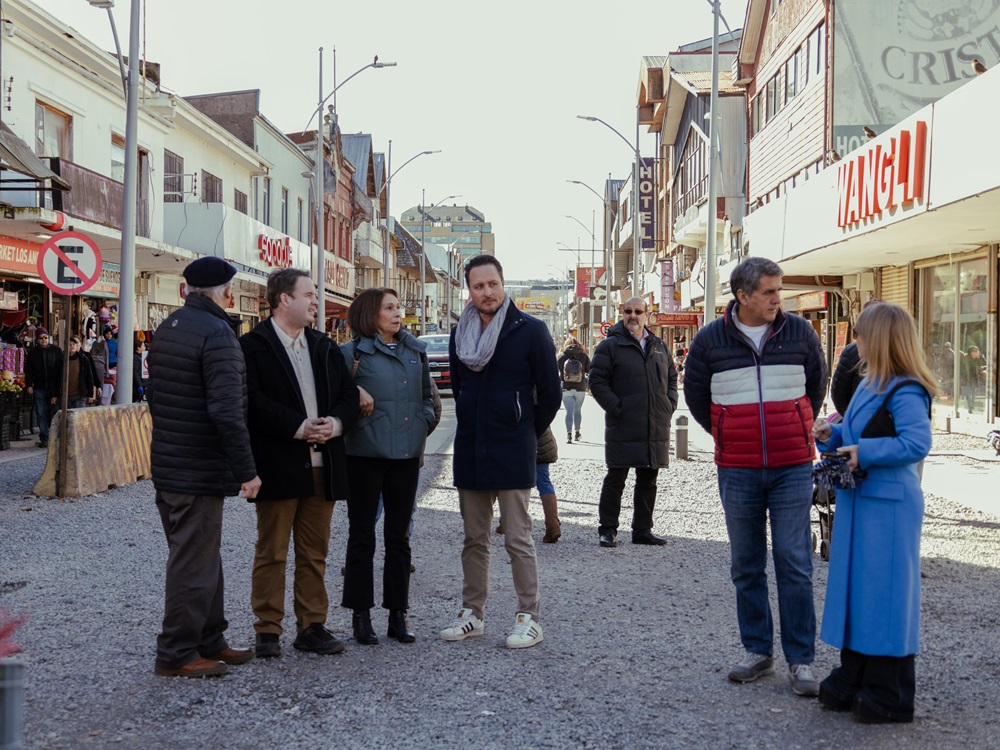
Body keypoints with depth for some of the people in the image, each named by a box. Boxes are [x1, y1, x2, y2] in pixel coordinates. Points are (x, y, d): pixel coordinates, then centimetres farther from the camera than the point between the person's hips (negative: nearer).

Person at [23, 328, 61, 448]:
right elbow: (28, 370, 11)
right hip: (39, 388, 2)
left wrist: (57, 392, -7)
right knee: (41, 414, 1)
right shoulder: (33, 352, 6)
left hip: (54, 388, -2)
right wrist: (29, 385, -4)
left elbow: (61, 370, -1)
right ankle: (44, 438, 6)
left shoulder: (56, 350, 0)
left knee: (56, 412, 0)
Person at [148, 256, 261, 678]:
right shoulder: (217, 333, -17)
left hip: (167, 464, 9)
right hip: (199, 471, -9)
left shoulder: (167, 328, 11)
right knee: (194, 562, 0)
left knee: (203, 558, 18)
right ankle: (176, 655, 9)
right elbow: (226, 411, -24)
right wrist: (246, 470, -19)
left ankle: (209, 641, 28)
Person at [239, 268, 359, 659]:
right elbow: (254, 402, -14)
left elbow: (349, 395, 12)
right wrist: (298, 427, -18)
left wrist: (335, 423, -8)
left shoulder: (325, 347, 16)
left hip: (322, 465, 6)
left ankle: (312, 627, 19)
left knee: (315, 553, 10)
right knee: (271, 553, 3)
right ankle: (267, 630, 11)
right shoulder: (253, 345, -3)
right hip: (277, 465, -5)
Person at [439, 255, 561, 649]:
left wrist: (526, 434, 4)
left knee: (517, 539, -3)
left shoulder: (530, 331, -6)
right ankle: (472, 613, 20)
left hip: (512, 453, -5)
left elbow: (550, 394, -1)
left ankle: (529, 618, 6)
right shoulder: (460, 333, 9)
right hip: (469, 451, 5)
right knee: (474, 538, 12)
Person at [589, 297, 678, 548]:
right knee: (615, 479, -1)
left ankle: (642, 529, 20)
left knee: (648, 480, 11)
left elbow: (672, 378, 25)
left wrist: (669, 405, 9)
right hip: (623, 426, -5)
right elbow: (597, 381, -6)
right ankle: (607, 529, 8)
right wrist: (616, 408, -14)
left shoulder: (659, 347, 16)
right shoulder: (610, 346, -1)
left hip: (656, 428, 5)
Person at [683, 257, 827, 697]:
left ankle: (801, 660, 6)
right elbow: (696, 396, 14)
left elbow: (816, 388, 17)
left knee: (794, 564, -2)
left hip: (792, 468, -1)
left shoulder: (800, 333, 1)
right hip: (737, 471, 1)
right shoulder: (710, 340, 0)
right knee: (746, 566, 9)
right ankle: (758, 651, 22)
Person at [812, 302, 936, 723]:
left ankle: (890, 697, 9)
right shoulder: (869, 386, 14)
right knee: (854, 590, 14)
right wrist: (831, 436, 5)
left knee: (885, 595, -2)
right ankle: (853, 682, 25)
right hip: (859, 503, 10)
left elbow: (917, 444, -27)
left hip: (888, 508, -10)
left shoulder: (905, 392, -16)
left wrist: (864, 452, -23)